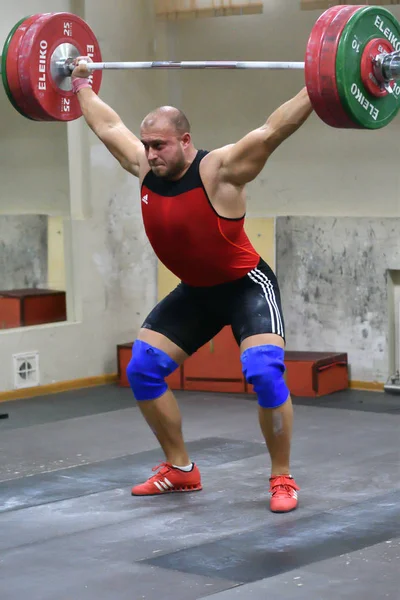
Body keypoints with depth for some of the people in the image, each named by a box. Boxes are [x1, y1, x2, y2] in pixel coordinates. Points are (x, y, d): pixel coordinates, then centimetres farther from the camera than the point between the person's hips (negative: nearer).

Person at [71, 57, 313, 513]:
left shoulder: (219, 169, -25)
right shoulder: (145, 169, -7)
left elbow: (274, 129, -32)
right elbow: (107, 125, 9)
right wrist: (81, 85, 18)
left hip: (246, 286, -7)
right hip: (195, 291, 7)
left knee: (264, 373, -26)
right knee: (142, 369, 1)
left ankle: (282, 480, -10)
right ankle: (180, 470, 15)